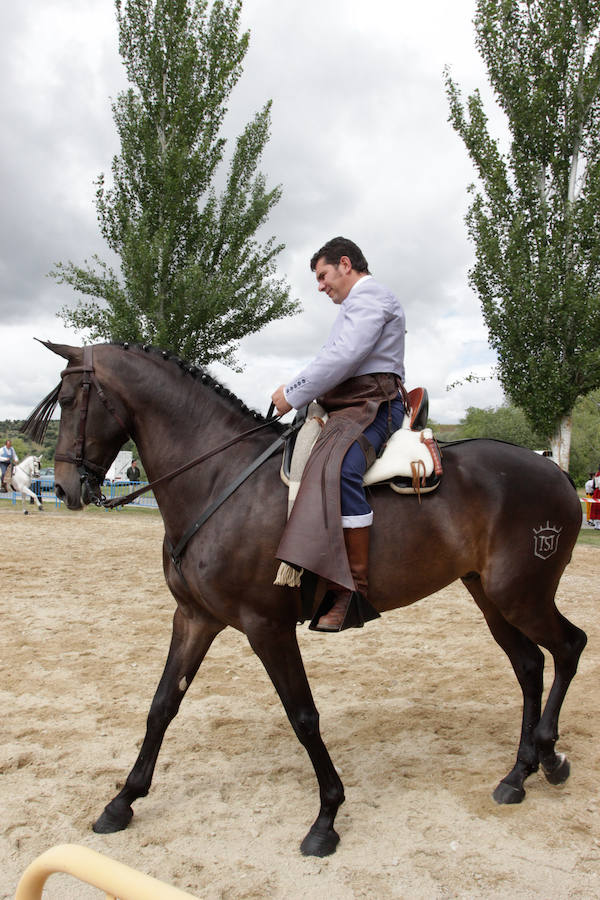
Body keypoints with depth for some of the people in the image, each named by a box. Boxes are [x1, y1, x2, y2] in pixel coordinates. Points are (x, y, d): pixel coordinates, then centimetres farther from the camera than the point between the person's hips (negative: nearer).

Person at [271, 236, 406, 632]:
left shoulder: (369, 295, -4)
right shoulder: (359, 304, 32)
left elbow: (343, 358, -18)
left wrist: (293, 394, -13)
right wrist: (298, 392, 16)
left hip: (371, 405, -12)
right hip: (351, 407, 12)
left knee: (338, 470, -35)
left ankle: (353, 589, -39)